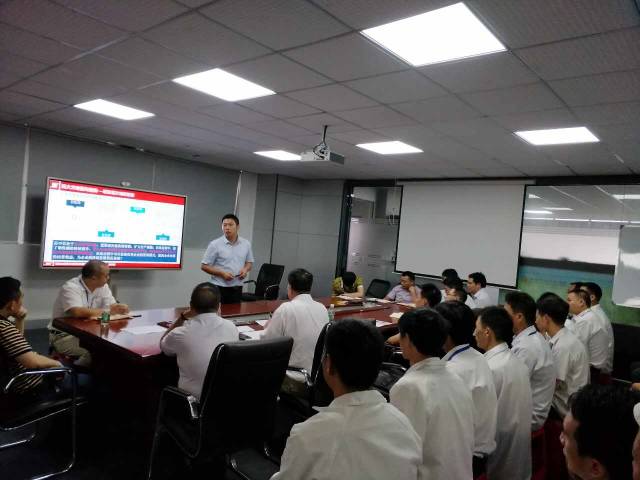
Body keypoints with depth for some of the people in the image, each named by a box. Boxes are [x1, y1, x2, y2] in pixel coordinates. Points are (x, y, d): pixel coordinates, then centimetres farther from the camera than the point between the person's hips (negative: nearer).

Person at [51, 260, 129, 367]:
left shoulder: (103, 286, 3)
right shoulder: (71, 287, -19)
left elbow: (113, 306, 0)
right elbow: (78, 312, -34)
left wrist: (121, 308, -26)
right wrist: (108, 311, -27)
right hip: (64, 336, -6)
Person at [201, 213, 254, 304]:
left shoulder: (246, 244, 6)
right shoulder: (215, 244, -6)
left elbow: (249, 262, 17)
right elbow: (204, 266, -5)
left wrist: (245, 269, -5)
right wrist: (222, 273, -16)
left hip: (237, 289, 4)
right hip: (219, 289, -4)